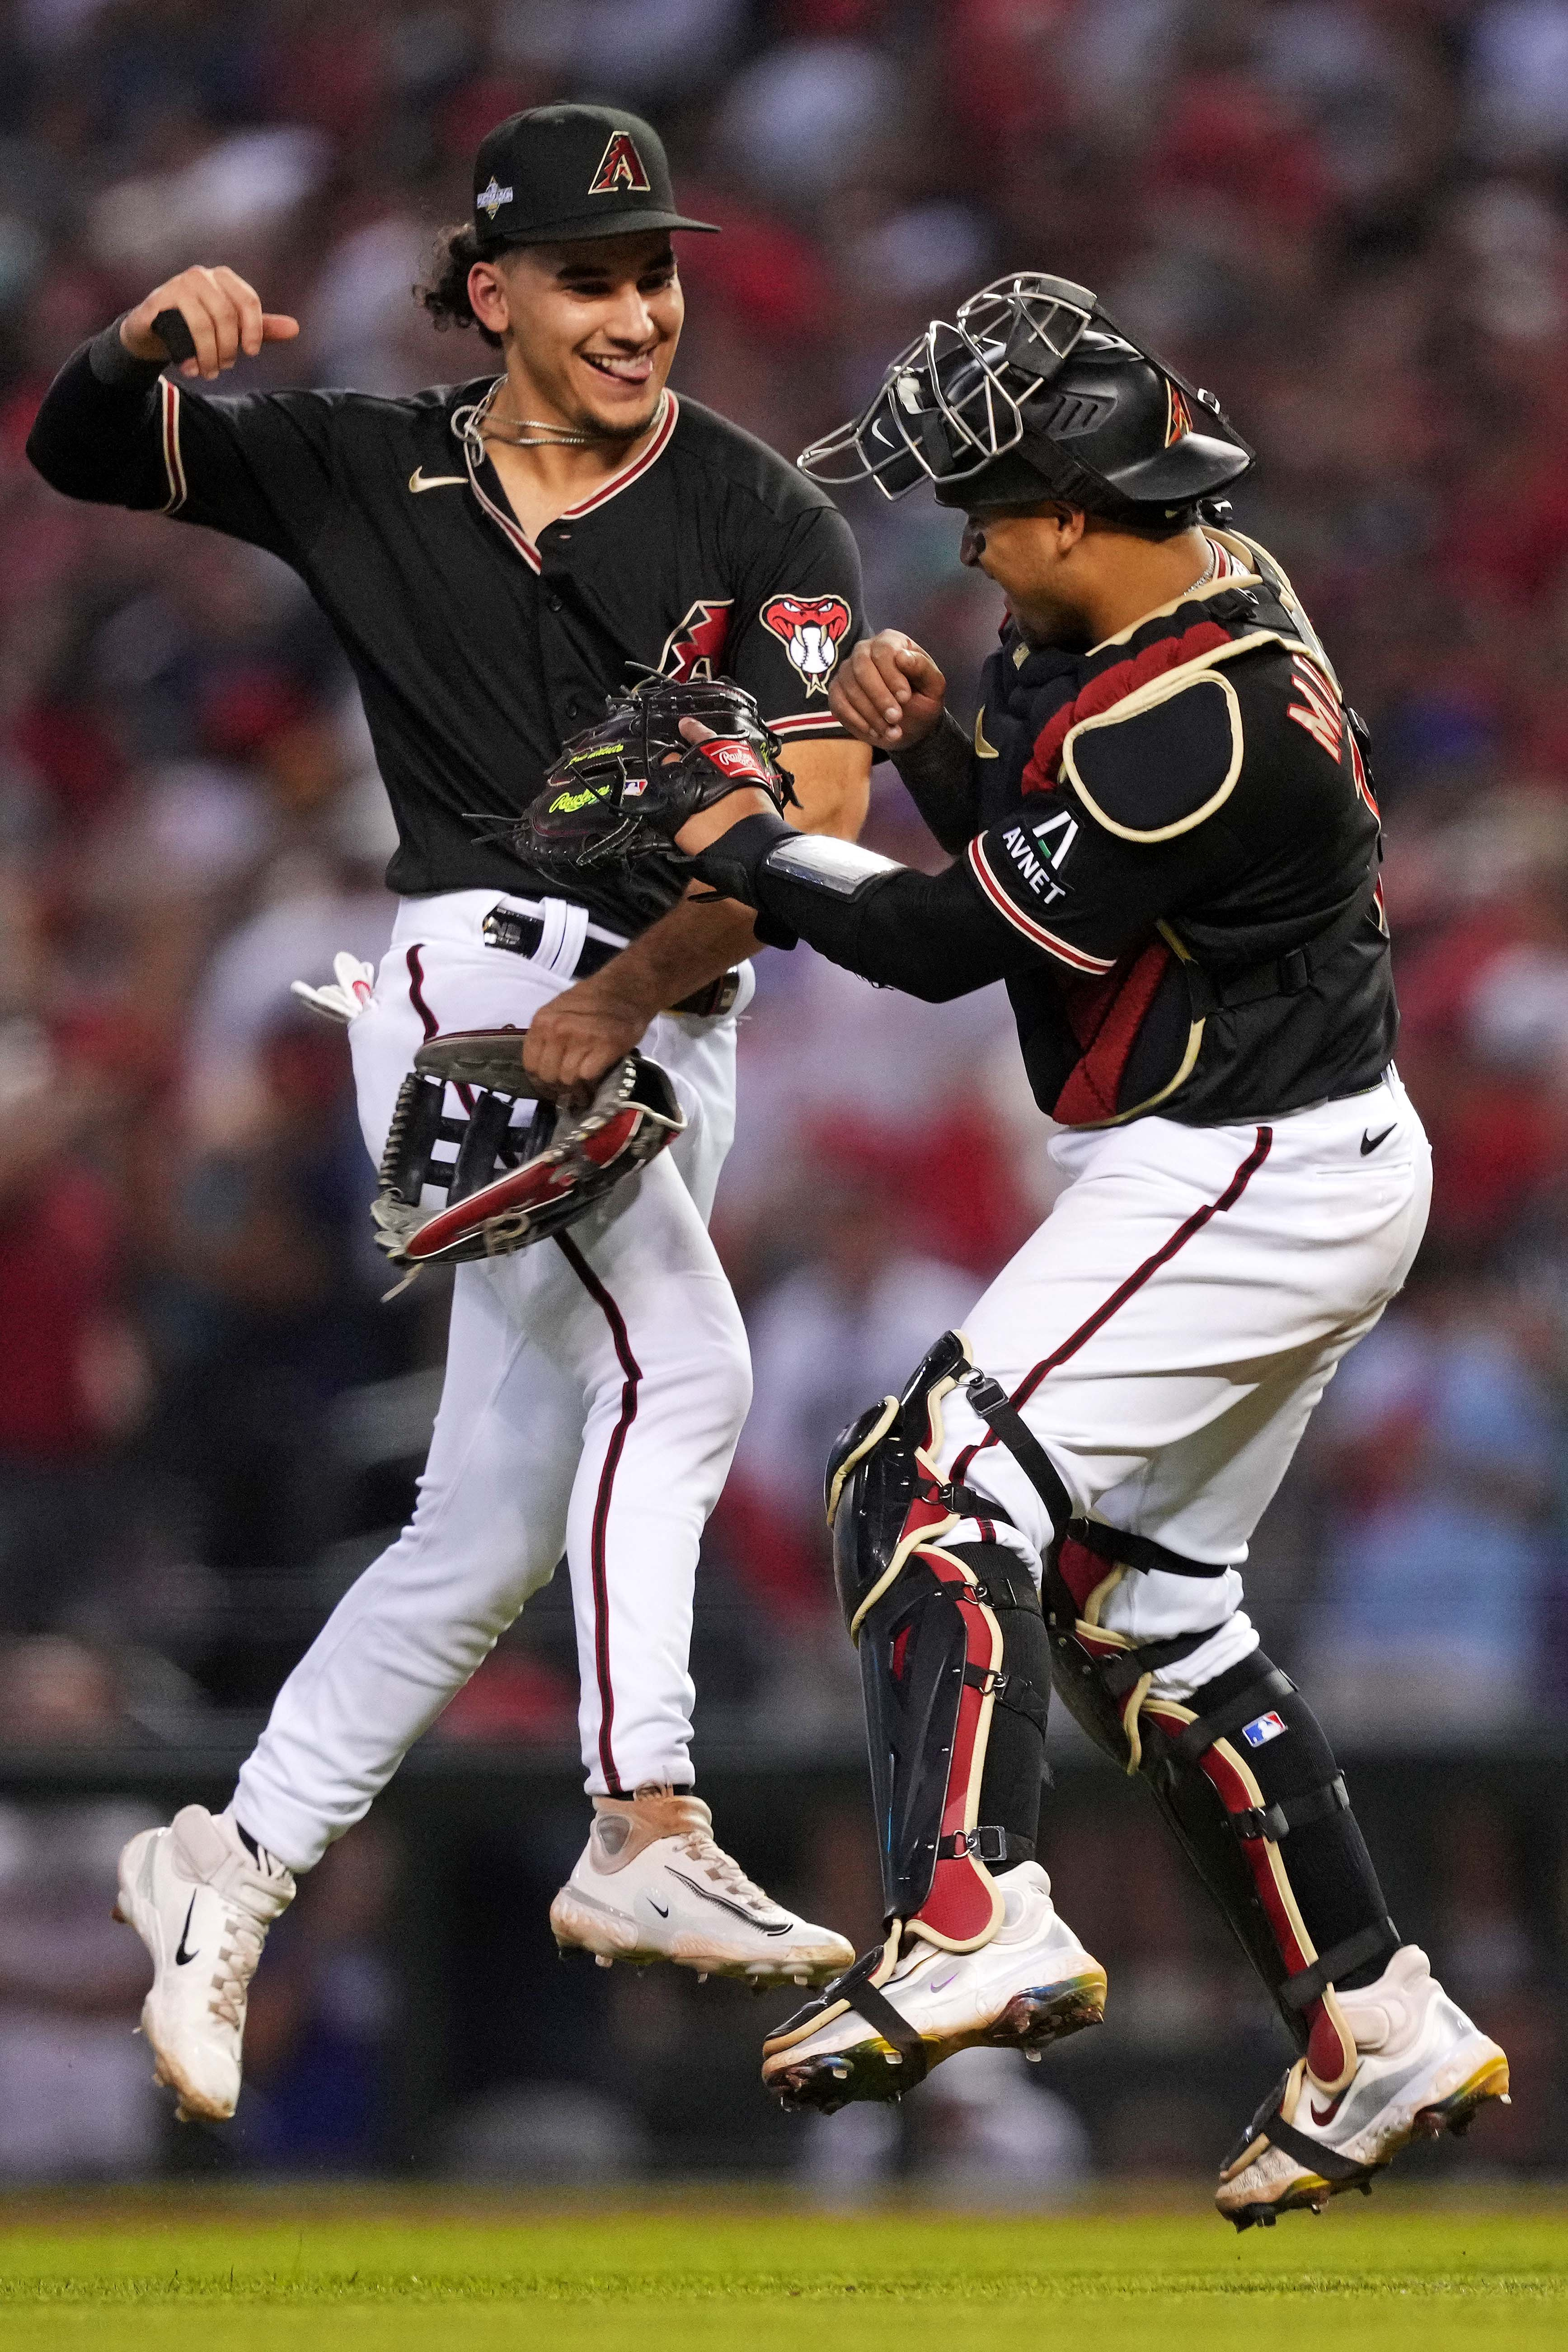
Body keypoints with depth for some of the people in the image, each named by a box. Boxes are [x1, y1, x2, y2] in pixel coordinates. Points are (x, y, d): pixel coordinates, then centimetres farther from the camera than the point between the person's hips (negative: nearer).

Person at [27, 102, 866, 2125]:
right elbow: (80, 449, 12)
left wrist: (624, 996, -23)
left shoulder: (765, 527, 1)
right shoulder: (371, 474, 6)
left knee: (493, 1529, 6)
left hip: (670, 1033, 3)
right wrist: (153, 339, -11)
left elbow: (816, 821, -10)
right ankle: (644, 1835, -32)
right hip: (473, 967, -3)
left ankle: (229, 1874, 18)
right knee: (672, 1365, -26)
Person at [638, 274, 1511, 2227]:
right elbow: (1046, 859, 17)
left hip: (1246, 1184, -11)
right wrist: (935, 744, 0)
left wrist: (759, 857, -4)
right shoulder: (1215, 598, 6)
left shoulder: (1191, 723, -25)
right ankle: (1375, 2034, 18)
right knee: (1140, 1599, 15)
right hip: (1294, 1172, 11)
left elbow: (960, 941, -18)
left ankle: (975, 1921, -33)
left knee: (937, 1482, -18)